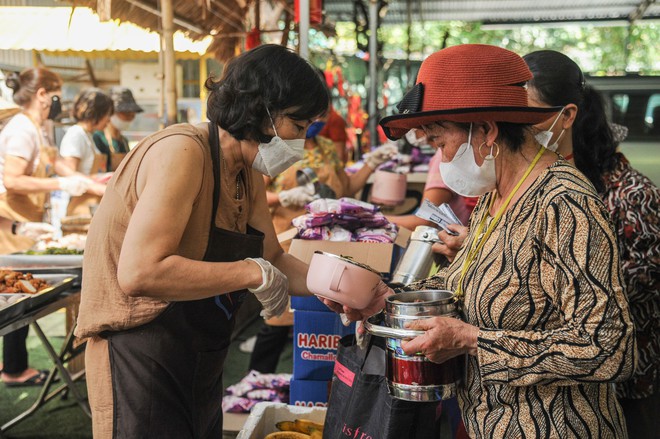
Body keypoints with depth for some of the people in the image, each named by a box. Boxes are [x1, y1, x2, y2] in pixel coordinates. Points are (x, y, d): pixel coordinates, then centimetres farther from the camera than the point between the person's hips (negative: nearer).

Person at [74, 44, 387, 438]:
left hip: (201, 360, 9)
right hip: (141, 358, -9)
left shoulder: (248, 174, 7)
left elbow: (273, 259, 12)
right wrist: (253, 273, -25)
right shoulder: (183, 153, -22)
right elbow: (139, 273, -31)